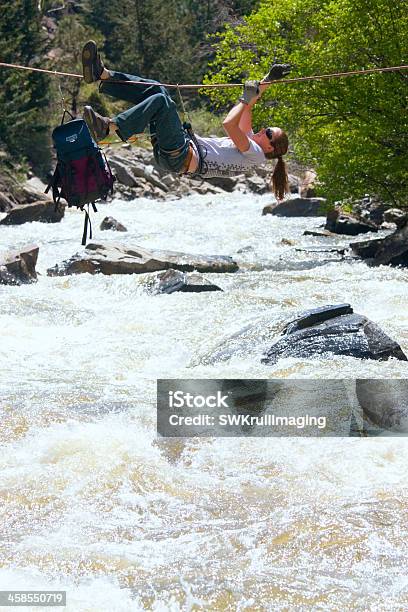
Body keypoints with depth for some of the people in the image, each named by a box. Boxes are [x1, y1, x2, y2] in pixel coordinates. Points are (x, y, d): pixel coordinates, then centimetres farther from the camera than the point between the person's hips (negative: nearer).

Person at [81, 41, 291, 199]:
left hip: (180, 158, -10)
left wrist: (247, 99, -6)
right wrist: (266, 81, 24)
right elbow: (246, 105, 28)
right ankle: (102, 75, -10)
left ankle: (107, 128, -39)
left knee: (161, 101, -28)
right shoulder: (249, 141, 21)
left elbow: (229, 124, -19)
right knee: (155, 90, 3)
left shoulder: (255, 154, -6)